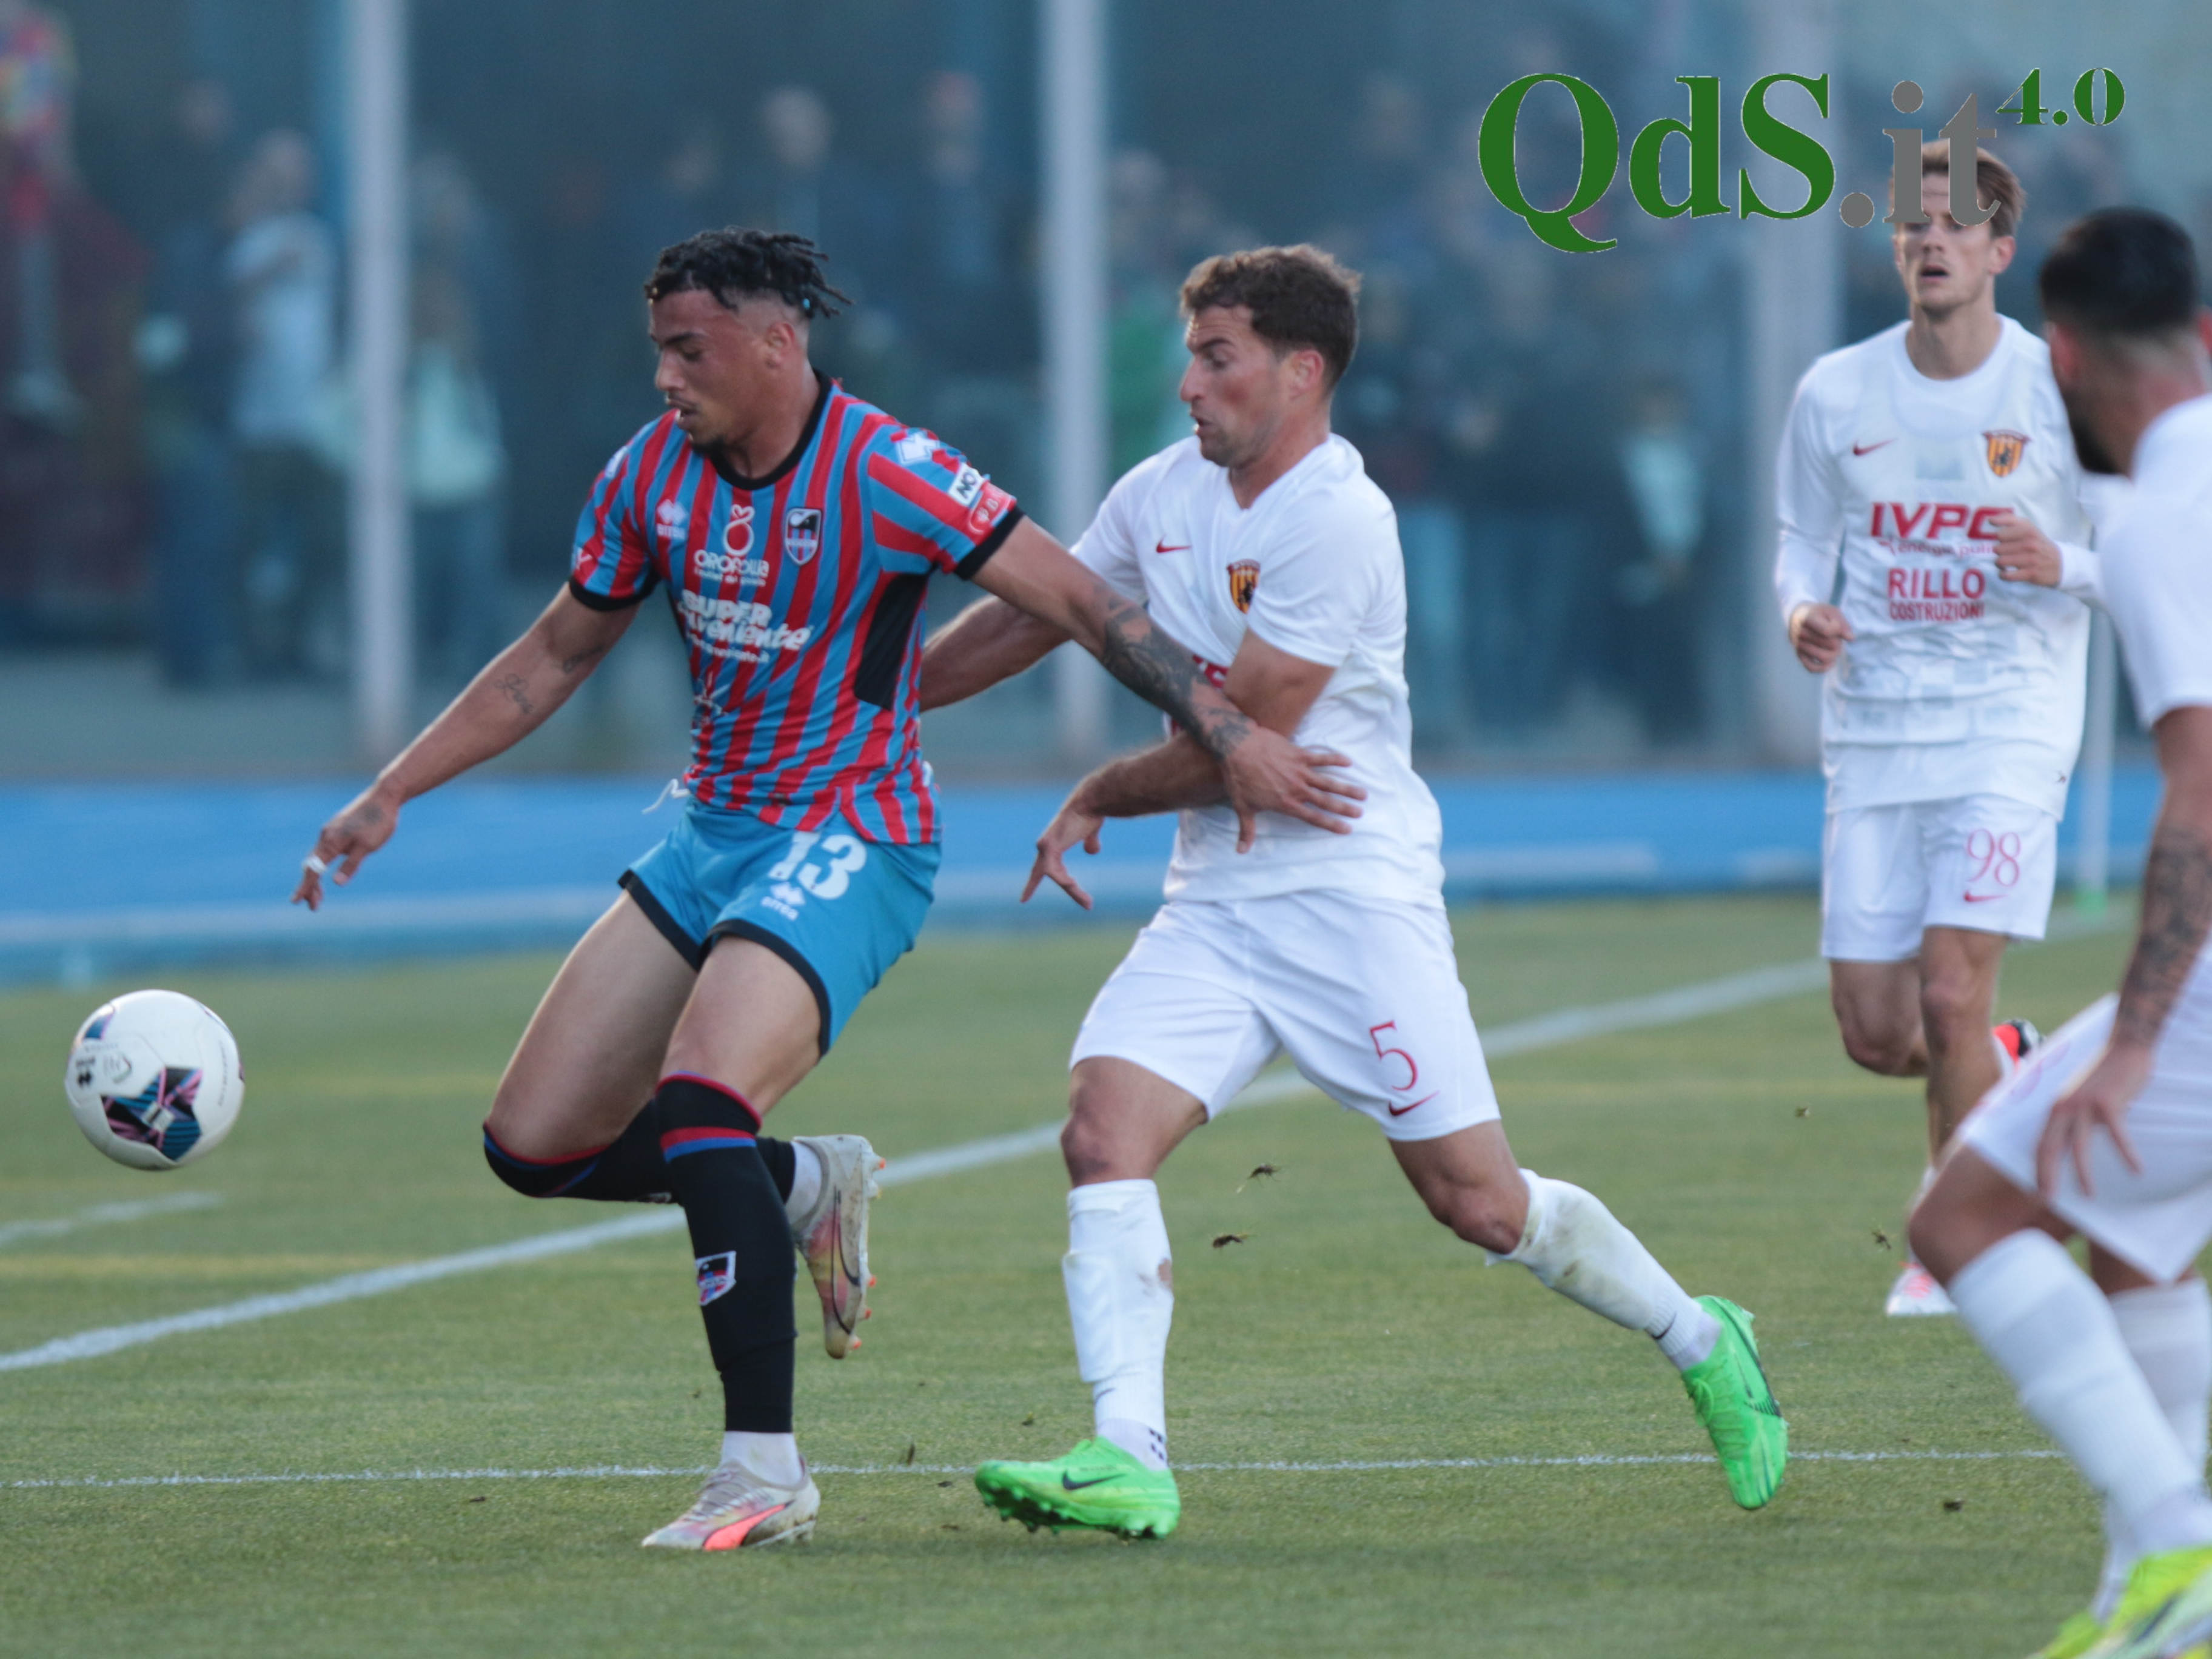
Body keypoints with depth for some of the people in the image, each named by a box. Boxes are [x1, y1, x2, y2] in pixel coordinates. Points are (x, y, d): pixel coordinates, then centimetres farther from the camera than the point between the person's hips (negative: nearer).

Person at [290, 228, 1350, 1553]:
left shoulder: (883, 477, -18)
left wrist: (1229, 733, -21)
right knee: (535, 1146, 0)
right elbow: (554, 659, 14)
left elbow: (1083, 605, -15)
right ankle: (804, 1184, 23)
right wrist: (392, 794, 10)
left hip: (851, 845, -7)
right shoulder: (653, 475, 2)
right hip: (713, 835, 7)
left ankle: (767, 1473, -22)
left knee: (698, 1107, -29)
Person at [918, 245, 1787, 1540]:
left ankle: (1702, 1344, 21)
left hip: (1352, 892, -7)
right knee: (1104, 1132, -16)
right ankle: (1129, 1459, -20)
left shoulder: (1336, 521, -16)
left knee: (1479, 1201, -4)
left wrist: (1094, 801, -1)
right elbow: (1032, 613, 22)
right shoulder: (1164, 496, 8)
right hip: (1215, 901, 7)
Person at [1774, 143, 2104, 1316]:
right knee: (1875, 1033, 0)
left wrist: (2062, 568, -20)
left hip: (2009, 726, -3)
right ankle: (2007, 1072, 35)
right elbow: (1803, 540, 14)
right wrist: (1802, 612, -9)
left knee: (1951, 993, -16)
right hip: (1872, 734, 3)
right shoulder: (1835, 393, 3)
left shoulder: (2060, 393, -5)